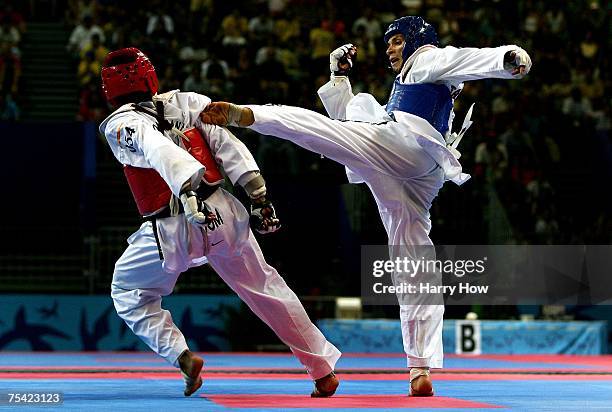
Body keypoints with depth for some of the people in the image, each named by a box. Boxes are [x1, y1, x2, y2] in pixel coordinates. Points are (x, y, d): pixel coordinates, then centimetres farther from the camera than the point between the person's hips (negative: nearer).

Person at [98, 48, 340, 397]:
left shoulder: (119, 126, -4)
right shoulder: (187, 103, 7)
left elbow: (157, 149, -25)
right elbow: (228, 146, 0)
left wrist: (186, 188, -41)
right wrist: (259, 196, 0)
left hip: (172, 231, -3)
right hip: (223, 214, 3)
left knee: (129, 293, 20)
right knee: (265, 287, 17)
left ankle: (181, 356, 0)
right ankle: (323, 371, 20)